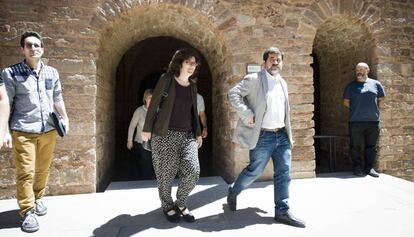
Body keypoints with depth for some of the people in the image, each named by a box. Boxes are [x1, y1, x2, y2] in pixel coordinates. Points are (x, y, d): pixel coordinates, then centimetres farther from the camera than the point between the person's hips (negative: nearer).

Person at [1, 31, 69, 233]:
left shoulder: (52, 72, 10)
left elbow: (57, 99, 17)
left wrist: (65, 118, 8)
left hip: (48, 130, 4)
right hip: (23, 131, -4)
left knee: (43, 169, 13)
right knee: (26, 172, -4)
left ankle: (38, 199, 32)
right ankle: (27, 211, 7)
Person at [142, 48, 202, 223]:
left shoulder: (193, 86, 12)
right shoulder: (166, 80, -3)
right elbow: (153, 106, -3)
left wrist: (198, 133, 15)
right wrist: (147, 129, -5)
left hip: (187, 135, 4)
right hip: (165, 135, -4)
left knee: (193, 171, -9)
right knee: (166, 173, 4)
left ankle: (181, 204, 15)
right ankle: (167, 206, 28)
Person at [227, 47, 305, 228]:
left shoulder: (282, 82, 15)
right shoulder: (254, 79, -7)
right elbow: (233, 93, -13)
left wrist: (288, 134, 17)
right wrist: (247, 115, -20)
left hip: (282, 135, 7)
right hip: (263, 136, -6)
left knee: (283, 173, 6)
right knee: (254, 171, 4)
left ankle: (282, 211, 16)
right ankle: (233, 192, 30)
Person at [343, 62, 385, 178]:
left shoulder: (376, 84, 9)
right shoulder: (351, 85, 6)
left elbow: (381, 101, 14)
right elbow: (346, 102, 8)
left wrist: (374, 110, 7)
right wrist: (356, 109, 2)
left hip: (373, 120, 2)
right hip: (355, 121, -1)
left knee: (371, 146, 8)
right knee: (355, 146, 2)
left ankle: (369, 167, 19)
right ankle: (357, 167, 13)